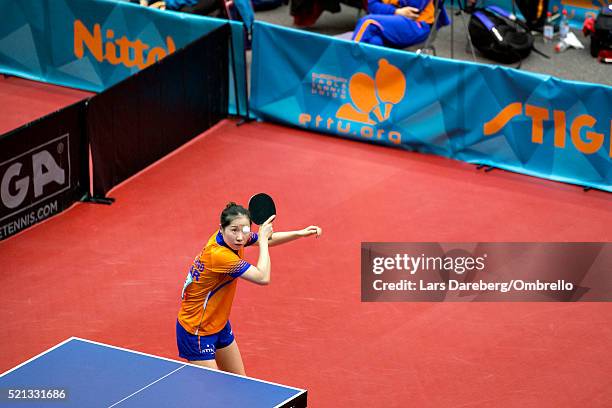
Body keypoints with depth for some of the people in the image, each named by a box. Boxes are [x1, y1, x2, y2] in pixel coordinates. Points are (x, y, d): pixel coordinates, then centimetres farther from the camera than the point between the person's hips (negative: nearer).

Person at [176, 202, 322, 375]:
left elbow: (267, 240, 13)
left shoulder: (232, 239, -7)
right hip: (197, 332, -9)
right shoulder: (218, 255, -33)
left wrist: (300, 233, 0)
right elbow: (263, 277, -33)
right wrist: (263, 238, -22)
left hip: (220, 324, 9)